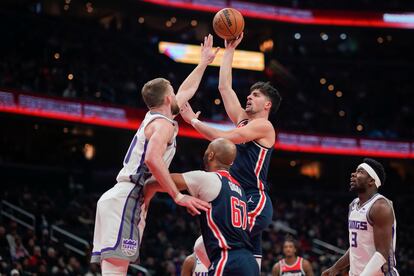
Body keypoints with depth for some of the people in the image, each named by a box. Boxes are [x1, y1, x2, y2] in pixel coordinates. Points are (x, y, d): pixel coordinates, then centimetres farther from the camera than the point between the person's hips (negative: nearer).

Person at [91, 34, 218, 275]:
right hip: (126, 200, -10)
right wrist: (178, 196, -24)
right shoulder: (163, 124, -6)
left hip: (123, 200, 10)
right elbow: (153, 159, -25)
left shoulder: (154, 117, 23)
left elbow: (187, 91, 40)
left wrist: (204, 63, 49)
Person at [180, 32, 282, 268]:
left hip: (255, 203, -9)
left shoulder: (263, 125, -5)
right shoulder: (243, 121, 18)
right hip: (244, 202, 9)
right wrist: (230, 49, 23)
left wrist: (193, 120, -6)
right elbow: (224, 87, 21)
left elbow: (222, 138, -14)